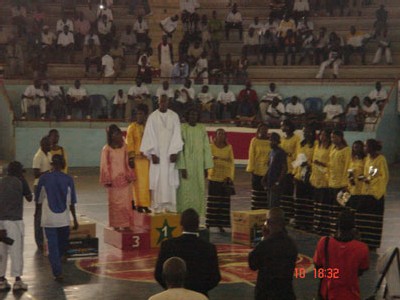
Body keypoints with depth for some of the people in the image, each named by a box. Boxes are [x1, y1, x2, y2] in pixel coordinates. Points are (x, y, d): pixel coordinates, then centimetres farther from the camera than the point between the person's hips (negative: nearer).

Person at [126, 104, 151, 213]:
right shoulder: (132, 127, 1)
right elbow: (129, 143, -2)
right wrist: (131, 158, -10)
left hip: (148, 158, 3)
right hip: (137, 158, -2)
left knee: (147, 182, 3)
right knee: (139, 182, -2)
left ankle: (145, 204, 9)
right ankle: (139, 204, 3)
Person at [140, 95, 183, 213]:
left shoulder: (174, 116, 4)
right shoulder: (152, 117, 0)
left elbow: (176, 135, -1)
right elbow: (150, 136, -3)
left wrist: (174, 152, -10)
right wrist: (153, 153, -10)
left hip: (170, 153, 1)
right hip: (157, 153, -1)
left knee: (170, 179, 0)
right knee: (157, 179, -1)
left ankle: (170, 205, 4)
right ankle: (158, 205, 2)